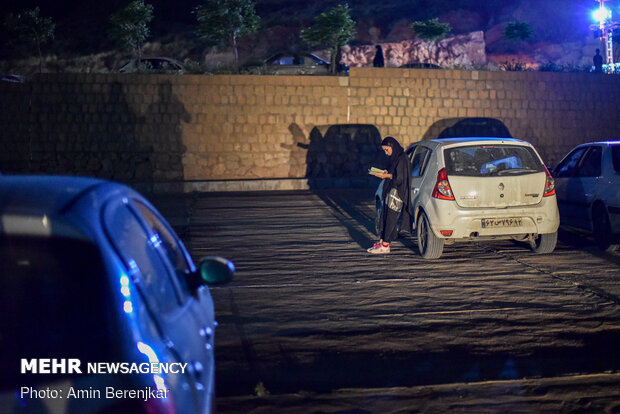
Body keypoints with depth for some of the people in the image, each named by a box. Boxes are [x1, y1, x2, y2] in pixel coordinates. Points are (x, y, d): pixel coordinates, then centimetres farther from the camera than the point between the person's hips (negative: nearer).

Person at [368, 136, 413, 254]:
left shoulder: (402, 158, -15)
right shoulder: (394, 157, 14)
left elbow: (401, 177, -19)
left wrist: (387, 176, -23)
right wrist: (385, 172, 7)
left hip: (397, 192, -9)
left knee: (391, 218, -5)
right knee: (385, 217, 10)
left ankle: (385, 246, -2)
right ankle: (381, 242, 15)